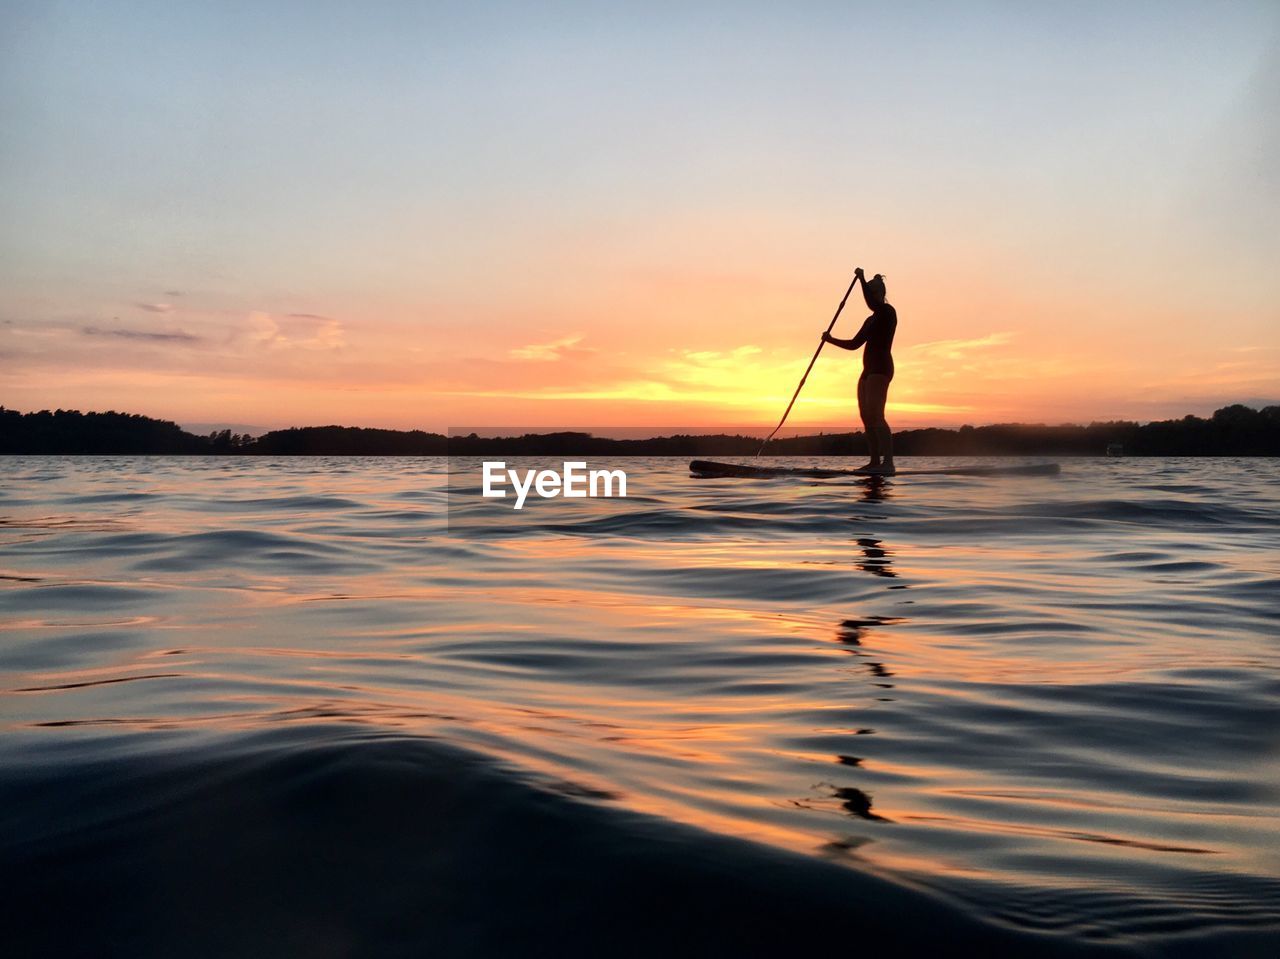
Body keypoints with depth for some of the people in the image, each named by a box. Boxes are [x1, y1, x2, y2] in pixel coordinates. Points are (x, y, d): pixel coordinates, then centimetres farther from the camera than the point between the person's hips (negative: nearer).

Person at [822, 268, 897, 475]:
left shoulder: (888, 312, -4)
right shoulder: (871, 320, 22)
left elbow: (872, 303, -27)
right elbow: (855, 344, 22)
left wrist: (862, 279, -16)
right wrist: (831, 340, 9)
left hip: (880, 369, -10)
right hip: (868, 371, 10)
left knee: (875, 415, -20)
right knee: (865, 417, 6)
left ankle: (888, 463, -26)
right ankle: (875, 462, 8)